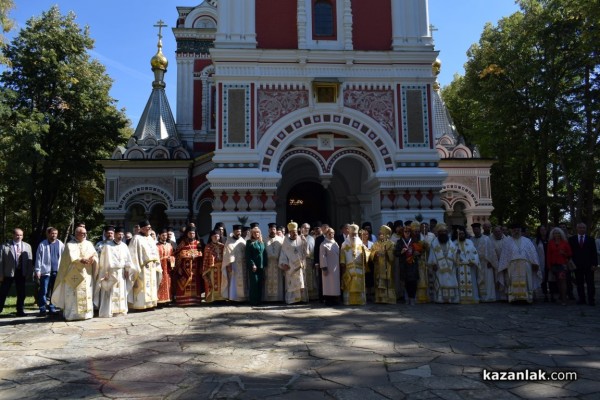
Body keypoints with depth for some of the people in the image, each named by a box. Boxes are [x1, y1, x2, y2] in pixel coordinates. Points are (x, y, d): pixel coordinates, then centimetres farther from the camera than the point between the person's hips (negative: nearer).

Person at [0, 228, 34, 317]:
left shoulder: (27, 246, 5)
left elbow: (30, 261, 5)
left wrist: (29, 273, -2)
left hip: (21, 273, 3)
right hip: (8, 273, -3)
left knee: (21, 293, 9)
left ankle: (20, 311, 20)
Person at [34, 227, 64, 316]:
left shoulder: (60, 244, 4)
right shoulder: (42, 244, -1)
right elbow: (38, 258, -1)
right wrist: (37, 270, -5)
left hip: (57, 271, 2)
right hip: (45, 271, -2)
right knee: (43, 291, 1)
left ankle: (52, 307, 20)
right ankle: (42, 309, 9)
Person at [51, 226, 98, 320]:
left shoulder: (89, 244, 13)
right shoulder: (70, 245, 0)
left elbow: (95, 254, 4)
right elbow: (71, 257, -14)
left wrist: (93, 259, -18)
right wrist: (81, 260, -28)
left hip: (86, 274, 4)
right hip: (74, 275, -4)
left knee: (87, 294, 4)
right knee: (73, 295, -3)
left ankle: (86, 313, 9)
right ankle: (72, 314, 1)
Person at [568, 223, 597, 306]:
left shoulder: (591, 239, 6)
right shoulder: (572, 239, 7)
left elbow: (594, 253, 3)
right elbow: (570, 252, 6)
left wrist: (595, 264, -5)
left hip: (589, 265, 0)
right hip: (577, 265, 1)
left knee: (590, 283, 0)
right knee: (579, 284, 4)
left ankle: (591, 300, 5)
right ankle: (581, 299, 10)